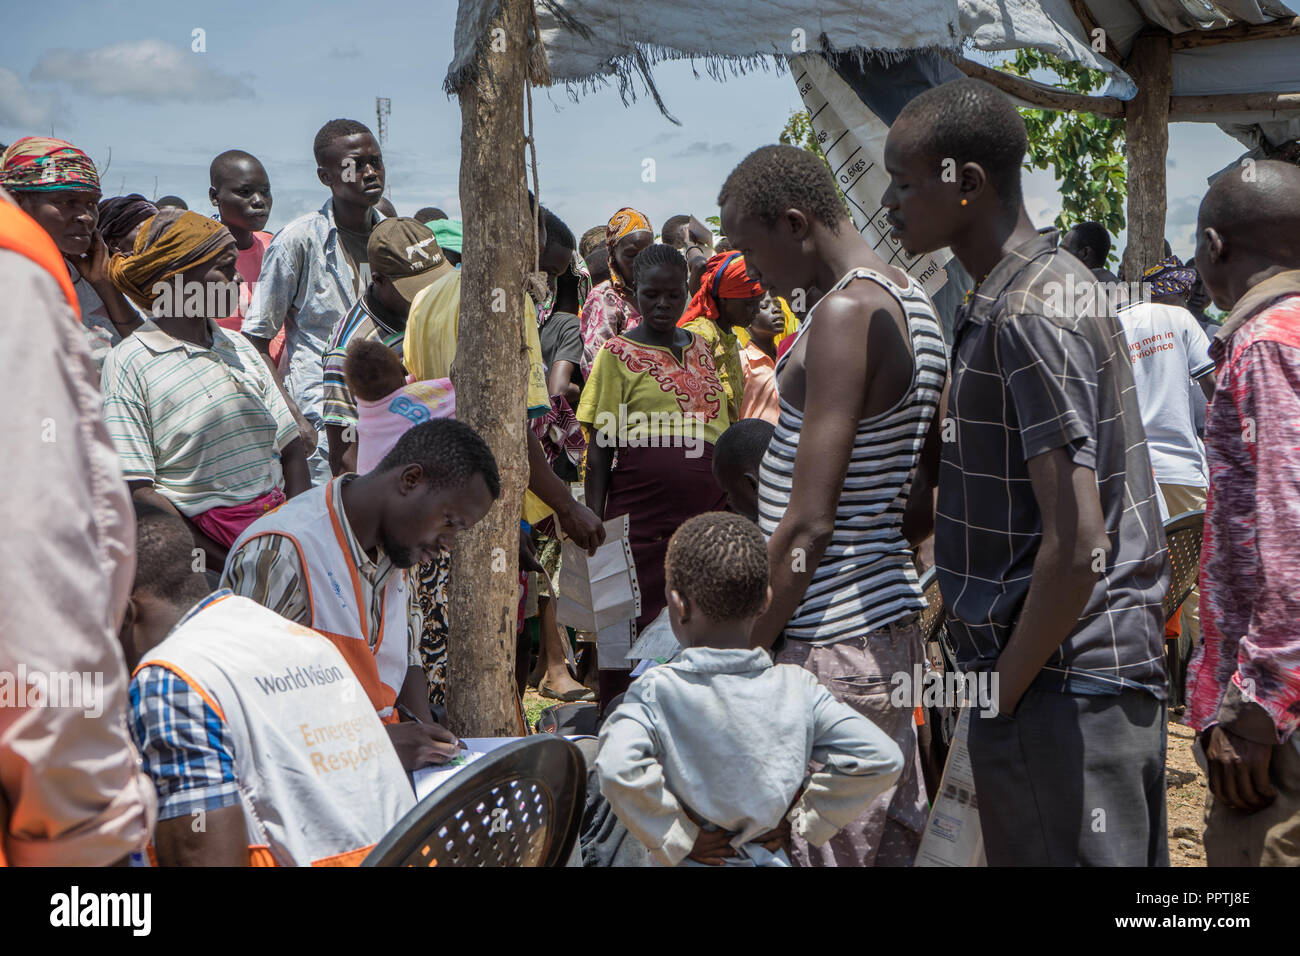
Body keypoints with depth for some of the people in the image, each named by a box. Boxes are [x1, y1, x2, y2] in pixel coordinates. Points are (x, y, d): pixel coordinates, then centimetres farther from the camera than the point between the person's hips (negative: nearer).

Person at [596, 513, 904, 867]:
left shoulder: (657, 691, -12)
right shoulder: (798, 688, -5)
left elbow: (618, 769, -27)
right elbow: (880, 758, -7)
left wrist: (677, 837, -13)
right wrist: (807, 818, 2)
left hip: (689, 862, -3)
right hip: (770, 856, 3)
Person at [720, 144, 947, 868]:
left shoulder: (846, 313, -17)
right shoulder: (914, 304, 13)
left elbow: (810, 522, -22)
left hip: (832, 643, -10)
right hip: (894, 623, 10)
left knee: (824, 850, -1)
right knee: (898, 841, 16)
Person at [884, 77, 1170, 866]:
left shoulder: (1027, 317, -19)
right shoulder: (1057, 279, 12)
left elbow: (1076, 548, -24)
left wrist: (1002, 690, -13)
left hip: (1061, 686, -10)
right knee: (1122, 857, 17)